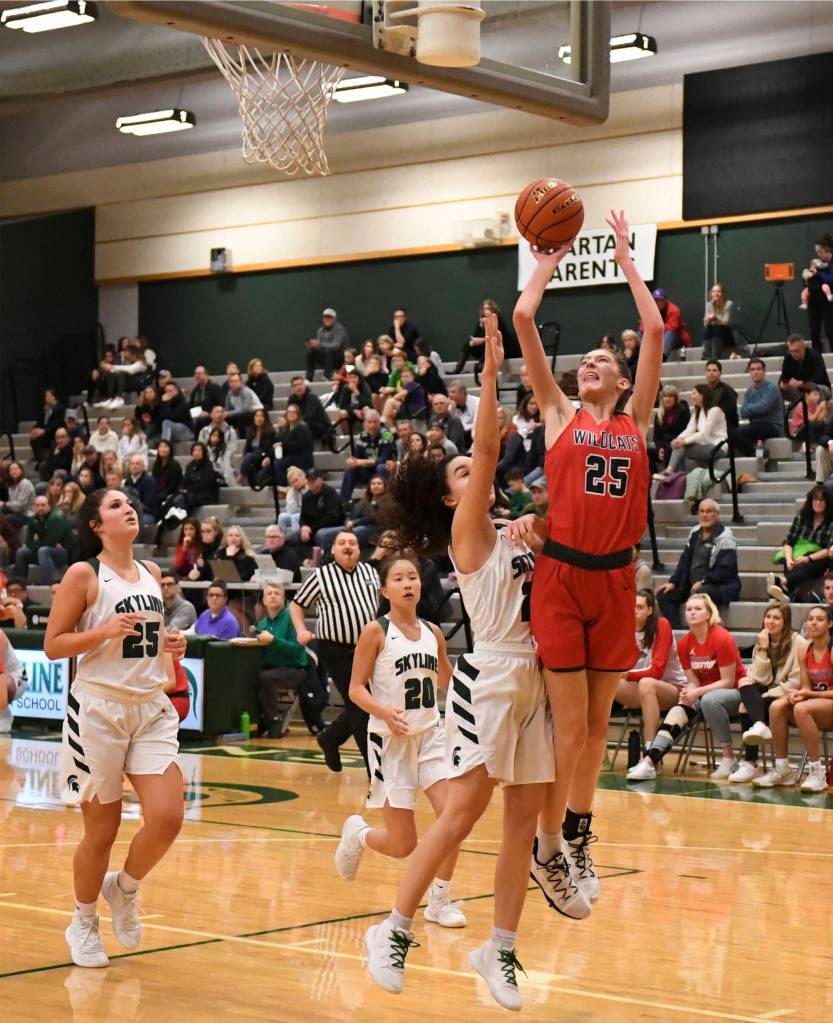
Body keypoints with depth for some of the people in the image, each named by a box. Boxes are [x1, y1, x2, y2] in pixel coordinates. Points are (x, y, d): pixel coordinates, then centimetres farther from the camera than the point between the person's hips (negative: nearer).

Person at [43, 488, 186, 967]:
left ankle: (124, 888, 20)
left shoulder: (152, 573, 11)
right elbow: (53, 646, -8)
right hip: (99, 711, -5)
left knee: (168, 817, -10)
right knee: (102, 829, 3)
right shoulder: (83, 575, -7)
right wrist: (104, 631, -21)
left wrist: (170, 647, 5)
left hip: (152, 710, 5)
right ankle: (84, 922, 26)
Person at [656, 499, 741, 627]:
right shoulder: (695, 533, 12)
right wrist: (673, 582, 4)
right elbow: (685, 560, 16)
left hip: (720, 587, -8)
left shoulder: (724, 538, -12)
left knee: (700, 594, -39)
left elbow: (726, 570, -20)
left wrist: (703, 583, -23)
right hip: (692, 585, 8)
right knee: (664, 594, -7)